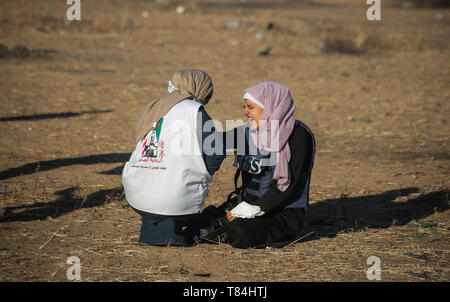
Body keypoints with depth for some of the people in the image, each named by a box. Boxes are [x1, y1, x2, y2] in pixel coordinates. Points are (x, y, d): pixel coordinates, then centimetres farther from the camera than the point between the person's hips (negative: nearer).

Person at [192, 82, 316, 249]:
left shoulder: (298, 134, -10)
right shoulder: (247, 132, 8)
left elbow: (290, 183, -16)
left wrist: (254, 210, -19)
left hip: (284, 213, -5)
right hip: (248, 203, 6)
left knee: (241, 232, -33)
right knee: (202, 224, -18)